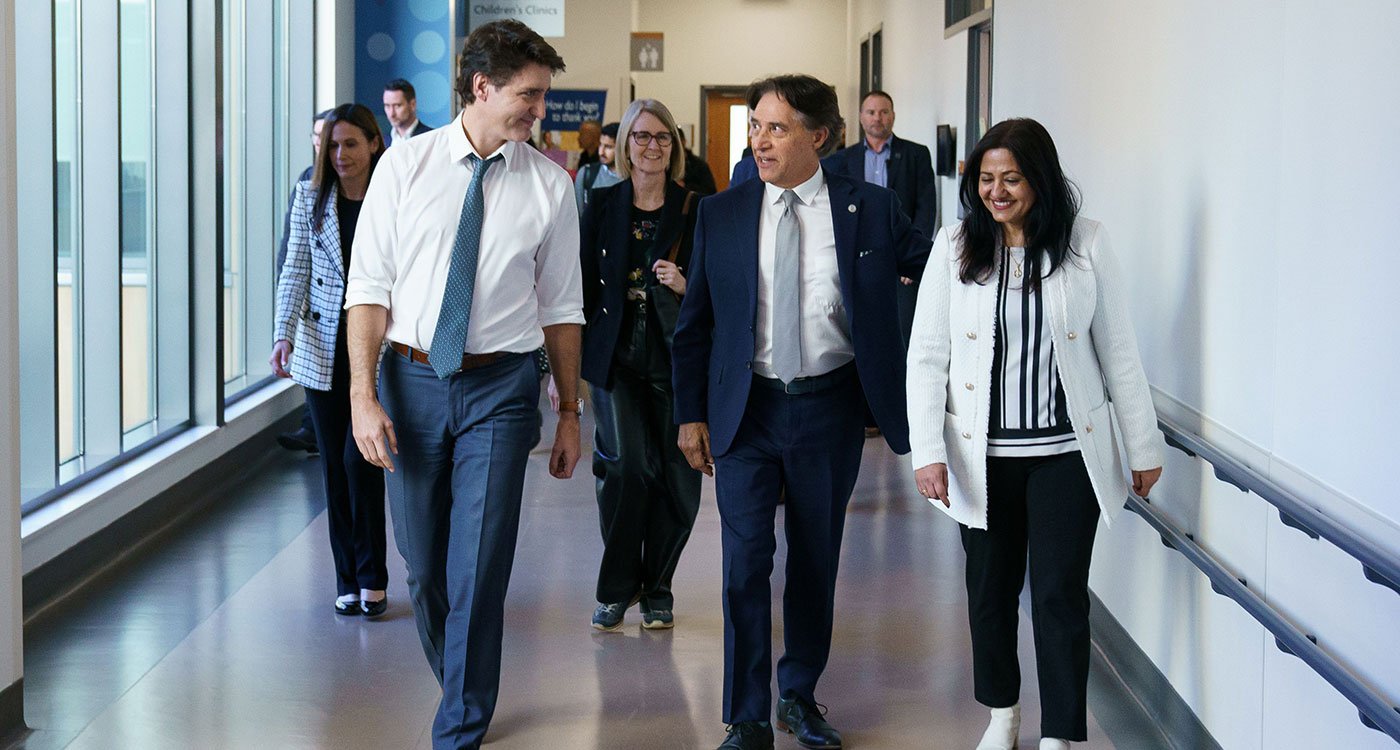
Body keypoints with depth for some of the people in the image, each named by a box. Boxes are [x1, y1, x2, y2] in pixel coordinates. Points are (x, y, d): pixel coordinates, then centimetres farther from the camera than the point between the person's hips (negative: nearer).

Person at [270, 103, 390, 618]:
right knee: (334, 464, 6)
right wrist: (284, 334, -7)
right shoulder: (310, 197, 6)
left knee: (360, 457, -11)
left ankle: (372, 578, 3)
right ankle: (348, 580, 16)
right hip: (323, 347, 3)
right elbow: (295, 270, 4)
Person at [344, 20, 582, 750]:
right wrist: (364, 396, -10)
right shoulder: (405, 165, -2)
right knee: (423, 565, 12)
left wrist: (570, 414, 8)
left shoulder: (548, 184, 1)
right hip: (411, 380, 1)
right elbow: (369, 286, -2)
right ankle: (454, 682, 37)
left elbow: (561, 306, 6)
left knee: (479, 569, -5)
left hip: (499, 388, -1)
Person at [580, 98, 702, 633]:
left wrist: (684, 286, -15)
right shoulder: (603, 206, 6)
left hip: (676, 360, 0)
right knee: (632, 466, -11)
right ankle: (617, 587, 6)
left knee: (676, 478, 2)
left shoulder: (695, 210, 3)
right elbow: (584, 285, 6)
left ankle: (656, 591, 19)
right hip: (620, 357, 0)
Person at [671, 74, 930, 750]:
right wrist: (691, 412, 3)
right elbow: (695, 322, 6)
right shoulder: (721, 215, 1)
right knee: (745, 565, -3)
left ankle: (799, 695, 30)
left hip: (830, 411, 0)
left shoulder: (871, 211, -3)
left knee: (816, 562, 12)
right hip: (747, 409, 0)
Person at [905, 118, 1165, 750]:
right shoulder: (956, 248, -1)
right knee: (990, 587, 13)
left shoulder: (1086, 245, -2)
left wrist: (1144, 446, 4)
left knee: (1060, 595, -1)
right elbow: (927, 355, -1)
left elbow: (1118, 352, 2)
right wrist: (928, 450, -8)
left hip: (1067, 454, -1)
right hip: (982, 454, 2)